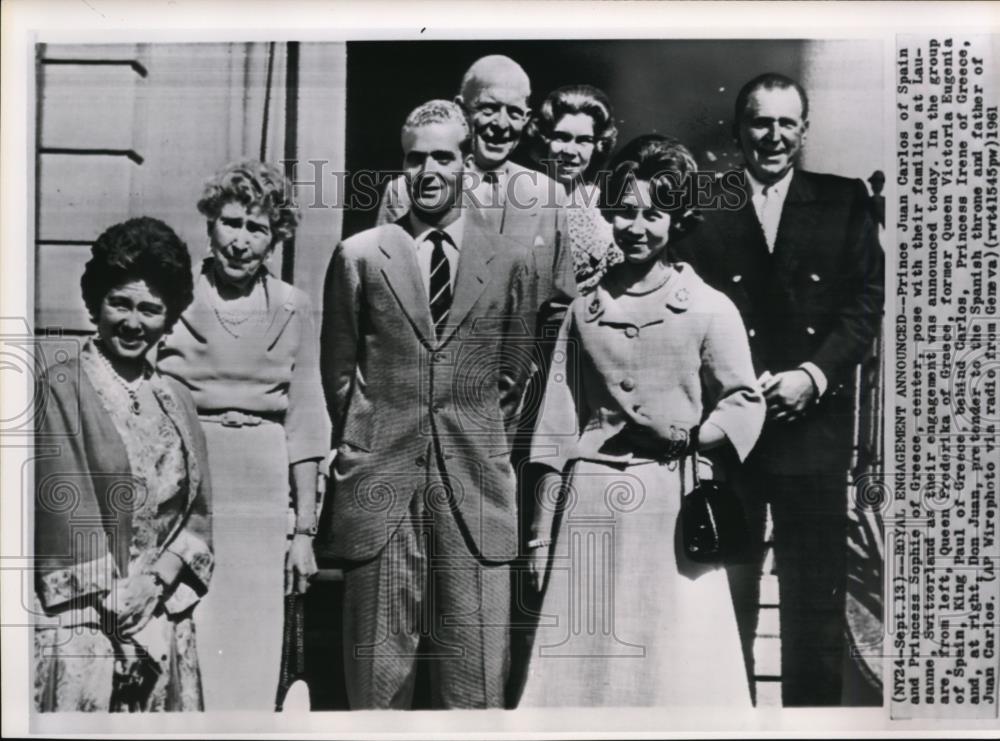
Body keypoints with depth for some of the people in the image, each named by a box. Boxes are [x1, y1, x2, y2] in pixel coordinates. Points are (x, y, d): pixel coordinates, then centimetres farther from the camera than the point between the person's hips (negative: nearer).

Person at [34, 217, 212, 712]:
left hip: (164, 614, 5)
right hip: (83, 621, -4)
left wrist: (156, 581, -8)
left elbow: (198, 514, 8)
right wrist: (119, 603, -12)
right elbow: (65, 510, -11)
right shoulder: (61, 388, -6)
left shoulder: (175, 400, 9)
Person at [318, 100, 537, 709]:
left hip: (476, 488, 0)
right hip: (380, 485, 0)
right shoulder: (359, 256, 7)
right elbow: (338, 369, 12)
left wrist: (488, 448, 11)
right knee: (378, 674, 6)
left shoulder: (512, 261, 8)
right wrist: (362, 447, 10)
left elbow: (516, 375, 13)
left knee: (476, 681, 3)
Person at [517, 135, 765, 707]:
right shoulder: (586, 308, 9)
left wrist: (691, 437, -14)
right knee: (576, 661, 6)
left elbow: (745, 402, 6)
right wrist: (542, 534, 7)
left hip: (672, 505, -2)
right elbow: (558, 425, 9)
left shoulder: (710, 309, 1)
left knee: (675, 666, 3)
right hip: (588, 507, 3)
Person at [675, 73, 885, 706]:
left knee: (814, 600, 7)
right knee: (726, 593, 7)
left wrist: (813, 374, -10)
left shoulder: (844, 202, 8)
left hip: (814, 424, 1)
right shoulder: (707, 208, 6)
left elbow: (866, 303, 3)